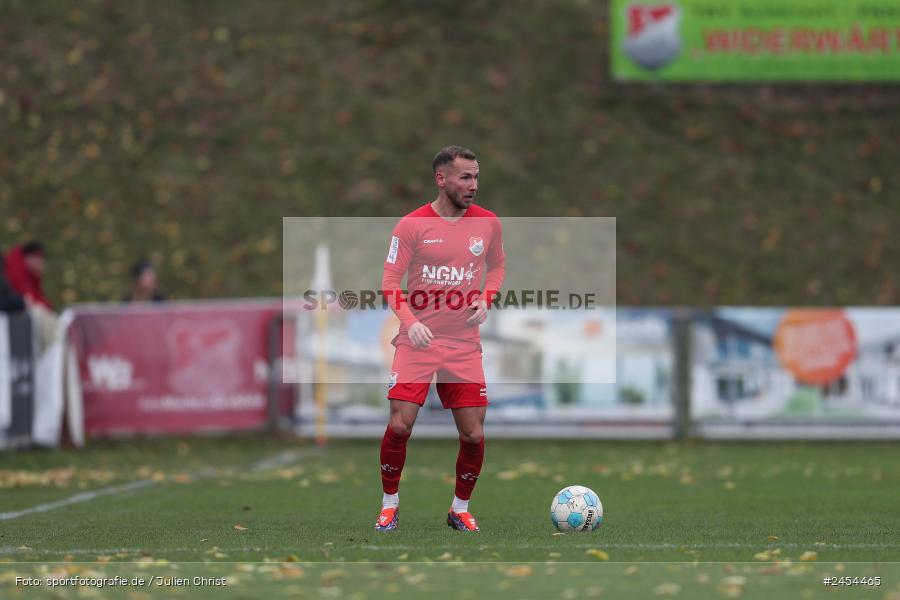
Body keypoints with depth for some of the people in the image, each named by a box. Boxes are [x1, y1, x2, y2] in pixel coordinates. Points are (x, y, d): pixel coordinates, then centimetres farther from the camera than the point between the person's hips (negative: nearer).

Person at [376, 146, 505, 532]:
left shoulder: (488, 223, 2)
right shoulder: (412, 225, -7)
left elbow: (496, 266, 18)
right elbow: (390, 282, -5)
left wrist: (485, 300, -2)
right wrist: (410, 321, -21)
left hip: (464, 346, 3)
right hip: (418, 342, -2)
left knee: (474, 435, -1)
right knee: (400, 426, -10)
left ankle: (460, 509, 20)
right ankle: (390, 504, 11)